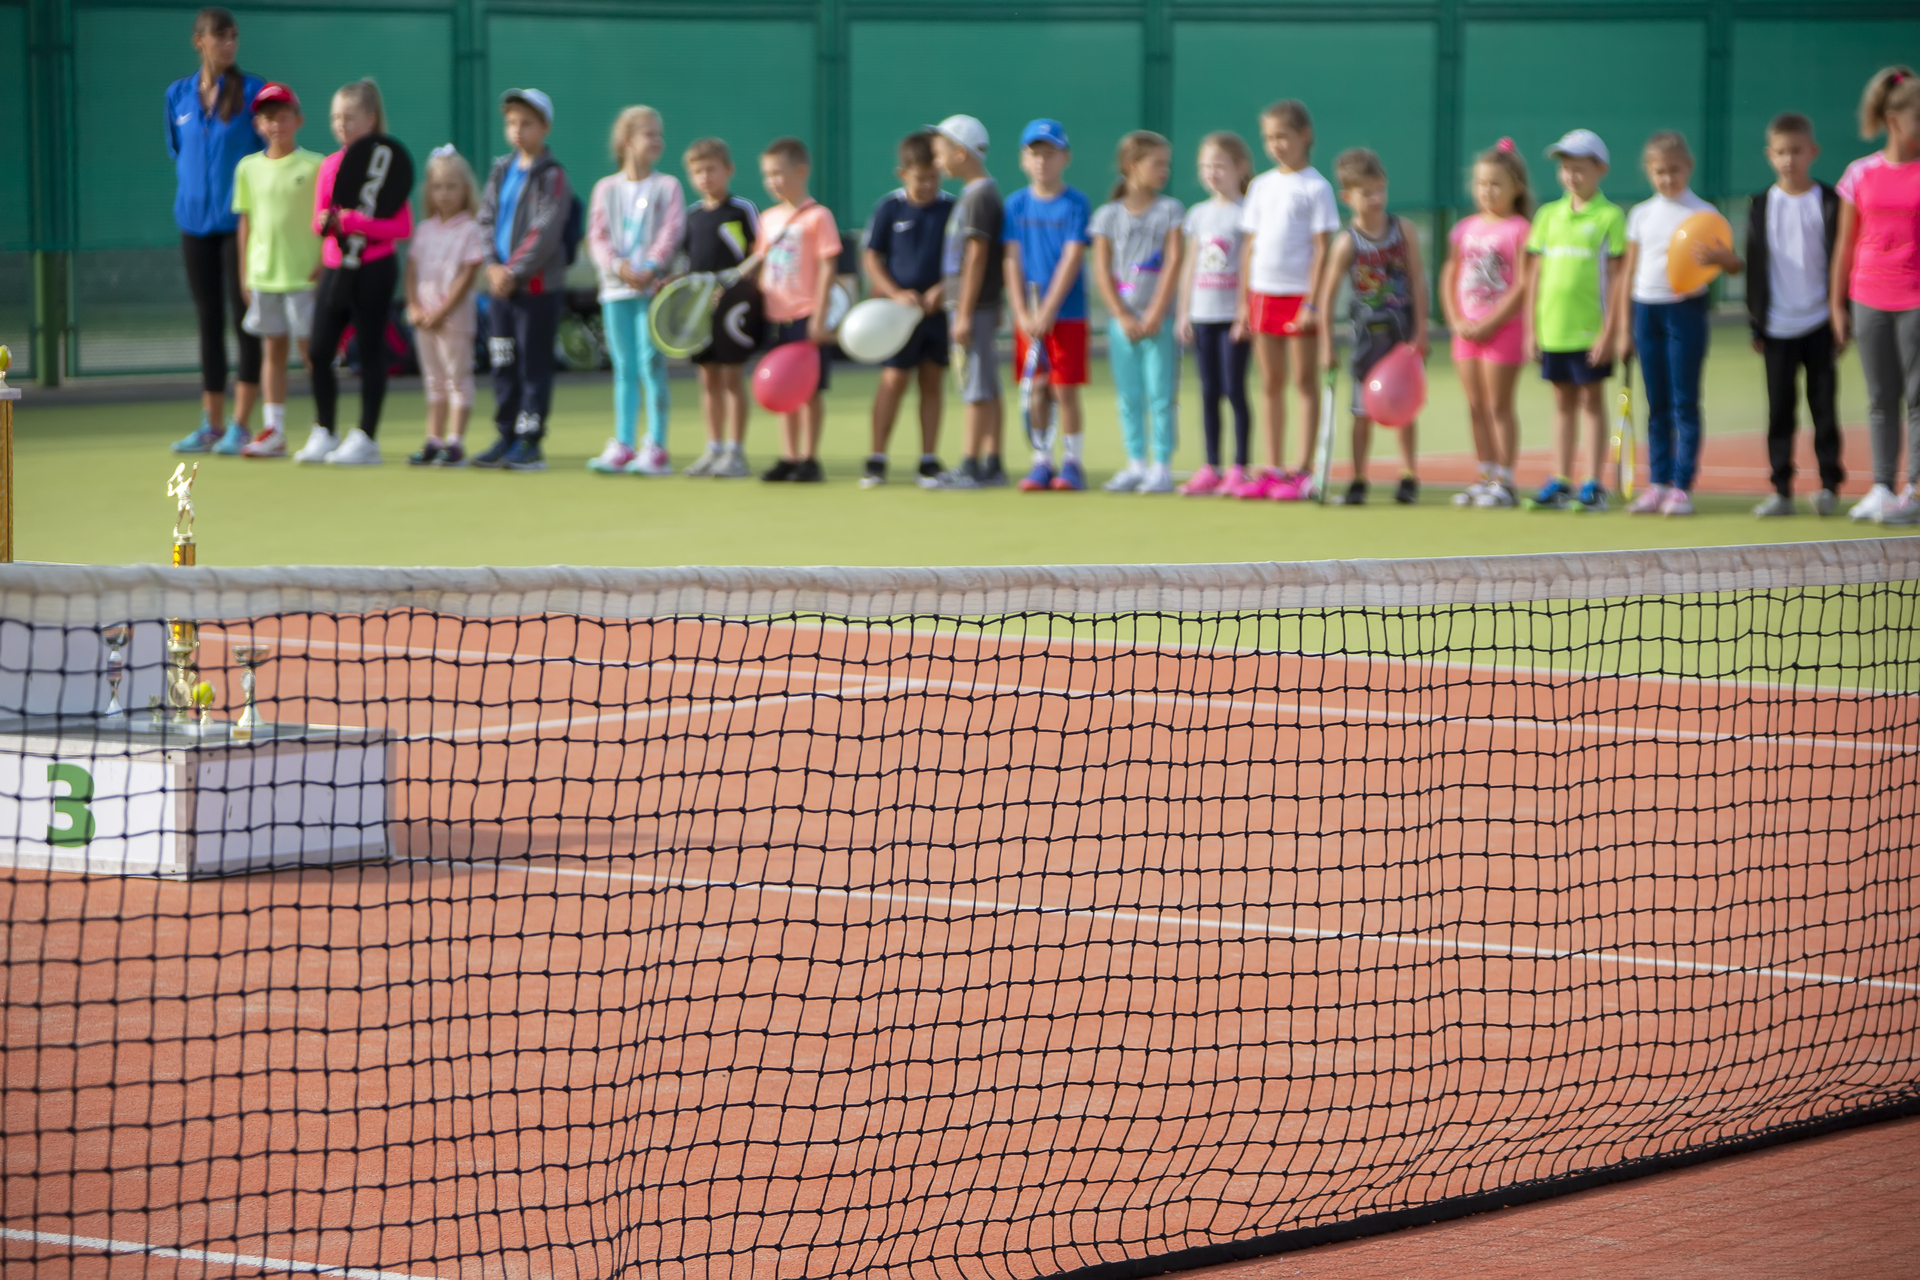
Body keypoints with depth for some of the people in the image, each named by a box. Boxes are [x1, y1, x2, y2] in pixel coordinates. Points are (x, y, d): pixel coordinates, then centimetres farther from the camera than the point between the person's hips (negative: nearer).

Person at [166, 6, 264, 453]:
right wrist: (192, 190, 13)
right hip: (195, 222, 4)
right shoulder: (178, 95, 8)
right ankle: (211, 425, 13)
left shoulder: (252, 92, -5)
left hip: (241, 220, -4)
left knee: (244, 319, -3)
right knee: (208, 322, 8)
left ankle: (240, 426, -1)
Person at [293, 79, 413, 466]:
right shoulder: (329, 165, 9)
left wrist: (351, 222, -18)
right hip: (335, 269, 5)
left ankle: (366, 438, 6)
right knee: (319, 352, 2)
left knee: (371, 351, 1)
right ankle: (323, 433, 15)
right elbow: (319, 221, 12)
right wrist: (326, 222, -12)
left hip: (374, 269, -5)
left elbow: (402, 226, -12)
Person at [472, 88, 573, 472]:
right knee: (503, 364, 9)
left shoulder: (551, 177, -7)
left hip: (538, 285, -6)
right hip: (500, 284, 6)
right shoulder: (501, 171, 12)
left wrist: (514, 271, -16)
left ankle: (530, 442, 0)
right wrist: (493, 265, -4)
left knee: (534, 365, -2)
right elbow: (487, 219, 11)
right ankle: (506, 437, 15)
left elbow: (545, 232, -14)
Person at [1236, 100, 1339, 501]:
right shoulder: (1261, 186, 11)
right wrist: (1244, 299, 9)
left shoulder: (1315, 188, -5)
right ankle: (1273, 469, 13)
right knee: (1271, 384, 8)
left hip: (1300, 295, -6)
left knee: (1305, 381, -1)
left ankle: (1304, 472, 0)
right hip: (1264, 294, 6)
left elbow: (1322, 249, -8)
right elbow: (1251, 245, 14)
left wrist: (1312, 302, -14)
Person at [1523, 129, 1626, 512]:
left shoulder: (1609, 217, -5)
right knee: (1563, 402, 11)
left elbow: (1616, 276, -8)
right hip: (1552, 329, 5)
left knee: (1591, 400, 1)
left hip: (1589, 331, -5)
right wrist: (1533, 328, 8)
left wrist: (1608, 331, -13)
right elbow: (1536, 273, 12)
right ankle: (1559, 482, 16)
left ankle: (1594, 485, 5)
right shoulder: (1548, 215, 9)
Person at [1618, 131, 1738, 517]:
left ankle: (1682, 486, -3)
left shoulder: (1702, 214, -2)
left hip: (1686, 308, -4)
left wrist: (1715, 255, -28)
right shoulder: (1641, 215, 10)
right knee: (1657, 405, 7)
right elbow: (1629, 272, 14)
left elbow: (1734, 266, -4)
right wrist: (1623, 328, 11)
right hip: (1647, 309, 4)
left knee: (1684, 402, -4)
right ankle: (1657, 483, 10)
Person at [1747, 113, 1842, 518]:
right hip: (1777, 327, 2)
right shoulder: (1761, 206, 5)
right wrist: (1756, 326, 5)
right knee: (1779, 409, 2)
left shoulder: (1828, 203, 0)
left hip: (1819, 322, -2)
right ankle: (1781, 489, 6)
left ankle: (1829, 484, 8)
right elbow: (1754, 267, 8)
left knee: (1824, 404, 1)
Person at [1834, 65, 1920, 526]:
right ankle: (1882, 488, 13)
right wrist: (1836, 304, 8)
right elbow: (1845, 244, 9)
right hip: (1870, 298, 2)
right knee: (1881, 399, 8)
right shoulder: (1861, 174, 4)